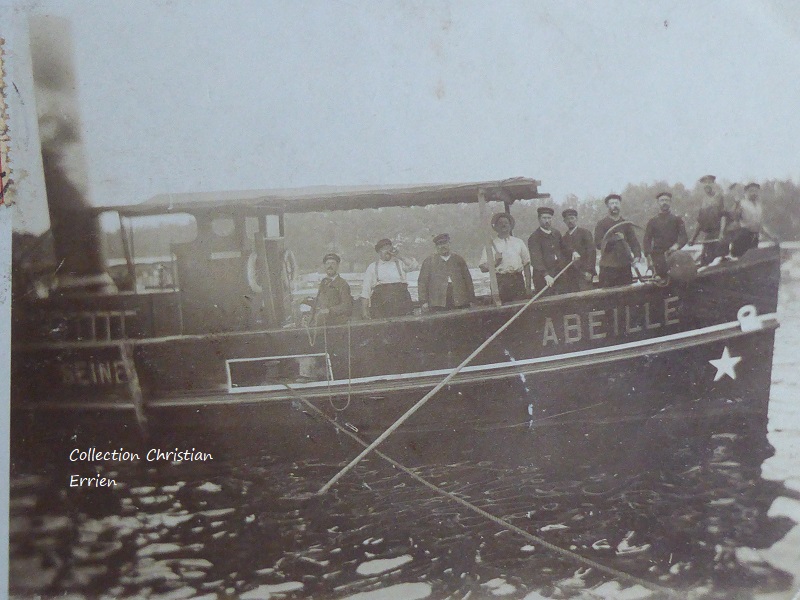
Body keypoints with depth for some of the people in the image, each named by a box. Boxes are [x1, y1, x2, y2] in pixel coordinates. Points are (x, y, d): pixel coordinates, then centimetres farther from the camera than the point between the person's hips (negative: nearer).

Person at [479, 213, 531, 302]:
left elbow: (526, 265, 13)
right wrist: (495, 262, -13)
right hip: (500, 281, -1)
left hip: (518, 281, 2)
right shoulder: (490, 245, 9)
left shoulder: (519, 242, 15)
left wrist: (528, 287, 7)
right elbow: (483, 268, 4)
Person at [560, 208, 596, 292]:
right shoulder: (563, 238, 18)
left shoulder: (585, 233, 4)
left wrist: (589, 271, -11)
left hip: (584, 273, -4)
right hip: (569, 275, 4)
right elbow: (563, 255, 15)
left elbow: (592, 252, -3)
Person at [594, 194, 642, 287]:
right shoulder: (601, 223, 4)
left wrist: (637, 256, -10)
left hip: (625, 266, 4)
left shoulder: (626, 224, 16)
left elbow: (634, 242, 8)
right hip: (608, 268, -3)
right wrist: (615, 238, -17)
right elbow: (598, 244, -6)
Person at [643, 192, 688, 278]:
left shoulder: (677, 219, 14)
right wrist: (649, 259, -5)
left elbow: (684, 237, 3)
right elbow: (646, 241, 9)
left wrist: (677, 245, -20)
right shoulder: (652, 222, 15)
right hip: (658, 257, 0)